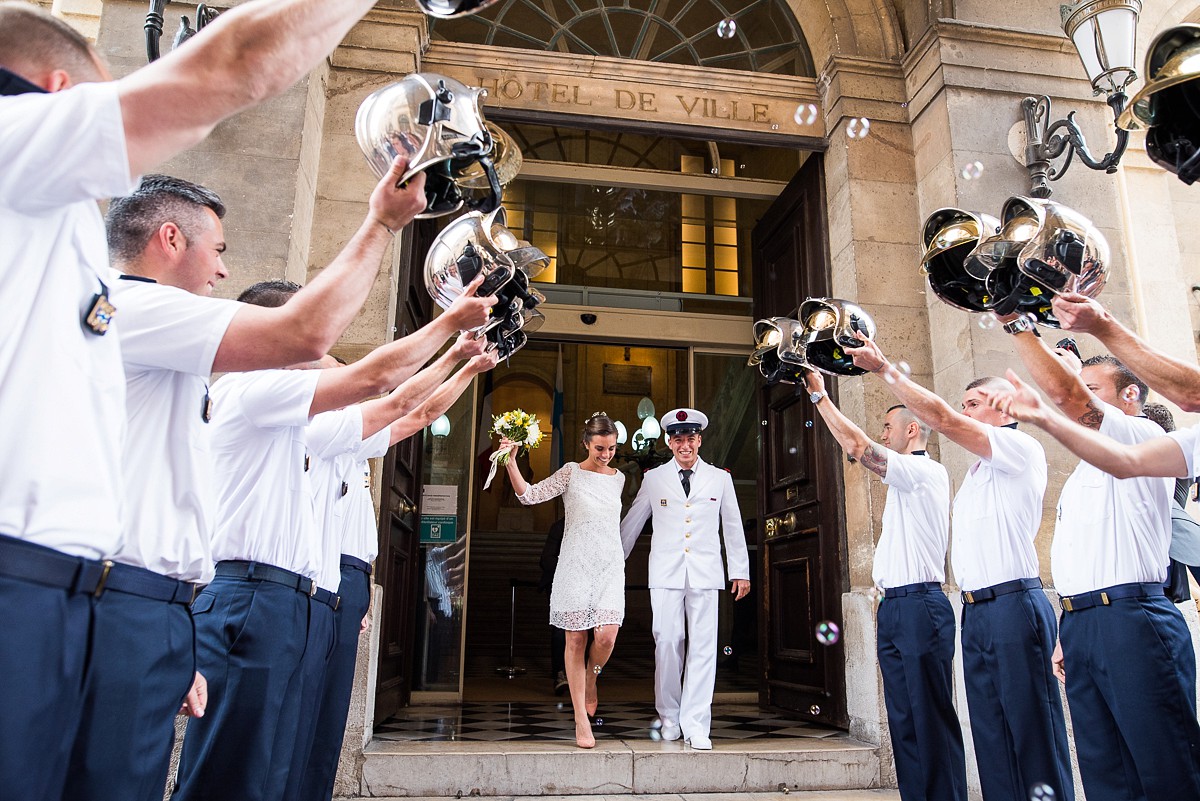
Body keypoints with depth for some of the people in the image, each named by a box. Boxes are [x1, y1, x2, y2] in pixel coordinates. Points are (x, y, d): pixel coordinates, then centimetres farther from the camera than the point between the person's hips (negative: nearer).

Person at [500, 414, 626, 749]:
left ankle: (590, 678, 22)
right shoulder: (571, 473, 0)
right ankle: (581, 720, 11)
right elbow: (529, 495, -9)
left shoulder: (618, 478, 12)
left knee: (607, 636, -13)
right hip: (576, 564, -2)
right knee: (576, 639, 1)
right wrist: (511, 462, -18)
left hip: (610, 565, 3)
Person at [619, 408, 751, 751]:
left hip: (705, 573, 0)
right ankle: (669, 718, 16)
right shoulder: (654, 479, 7)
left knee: (703, 648, -3)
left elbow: (733, 527, 13)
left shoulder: (720, 478, 8)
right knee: (667, 644, -2)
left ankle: (695, 724, 4)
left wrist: (740, 571, 12)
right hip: (666, 573, 0)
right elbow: (631, 524, 14)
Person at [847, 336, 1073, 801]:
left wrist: (885, 370, -15)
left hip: (1013, 605, -9)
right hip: (975, 610, 9)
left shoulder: (1021, 448, -5)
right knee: (992, 733, 9)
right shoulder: (980, 470, 23)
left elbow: (943, 419, -16)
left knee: (1032, 729, -4)